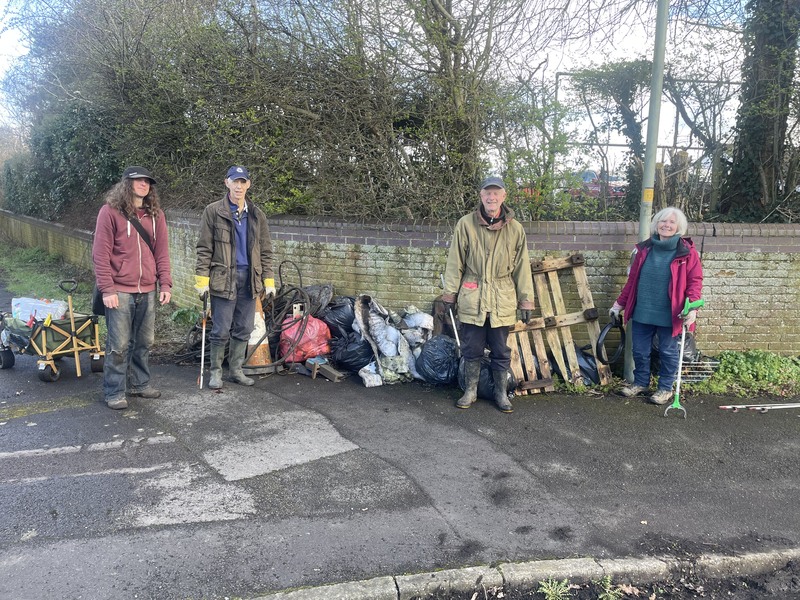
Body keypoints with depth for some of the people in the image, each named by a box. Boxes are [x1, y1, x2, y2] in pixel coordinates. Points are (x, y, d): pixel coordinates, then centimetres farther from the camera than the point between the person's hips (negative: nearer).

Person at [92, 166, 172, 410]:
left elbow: (162, 252, 12)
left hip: (147, 290, 5)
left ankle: (139, 383, 27)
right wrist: (107, 289, -12)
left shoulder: (155, 214, 11)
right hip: (119, 290, -5)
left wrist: (165, 284, 4)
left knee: (145, 341, 12)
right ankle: (114, 392, 11)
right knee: (119, 344, -1)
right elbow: (100, 253, -7)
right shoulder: (110, 212, -4)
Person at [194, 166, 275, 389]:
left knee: (244, 329, 9)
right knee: (221, 330, 0)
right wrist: (202, 278, -8)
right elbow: (204, 248, -1)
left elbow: (265, 251, 12)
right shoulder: (213, 211, 1)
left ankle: (236, 369, 22)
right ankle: (215, 371, 15)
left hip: (249, 278, 4)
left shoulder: (257, 215, 11)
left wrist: (268, 280, 5)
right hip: (223, 278, -4)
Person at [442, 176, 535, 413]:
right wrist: (450, 293, 1)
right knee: (472, 349, 9)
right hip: (472, 298, 0)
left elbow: (522, 266, 5)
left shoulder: (515, 228, 1)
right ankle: (470, 391, 25)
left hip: (502, 299, 1)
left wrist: (526, 300, 3)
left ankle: (501, 392, 25)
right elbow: (455, 262, 1)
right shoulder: (466, 224, -3)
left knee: (501, 351, 10)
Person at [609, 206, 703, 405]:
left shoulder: (687, 252, -5)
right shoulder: (644, 249, 6)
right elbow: (633, 279, 11)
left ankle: (665, 388, 25)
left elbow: (695, 282, -8)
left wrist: (692, 307, -22)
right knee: (640, 351, 12)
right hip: (641, 313, 4)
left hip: (669, 315, -4)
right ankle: (641, 383, 32)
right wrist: (620, 303, 12)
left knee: (668, 352, 9)